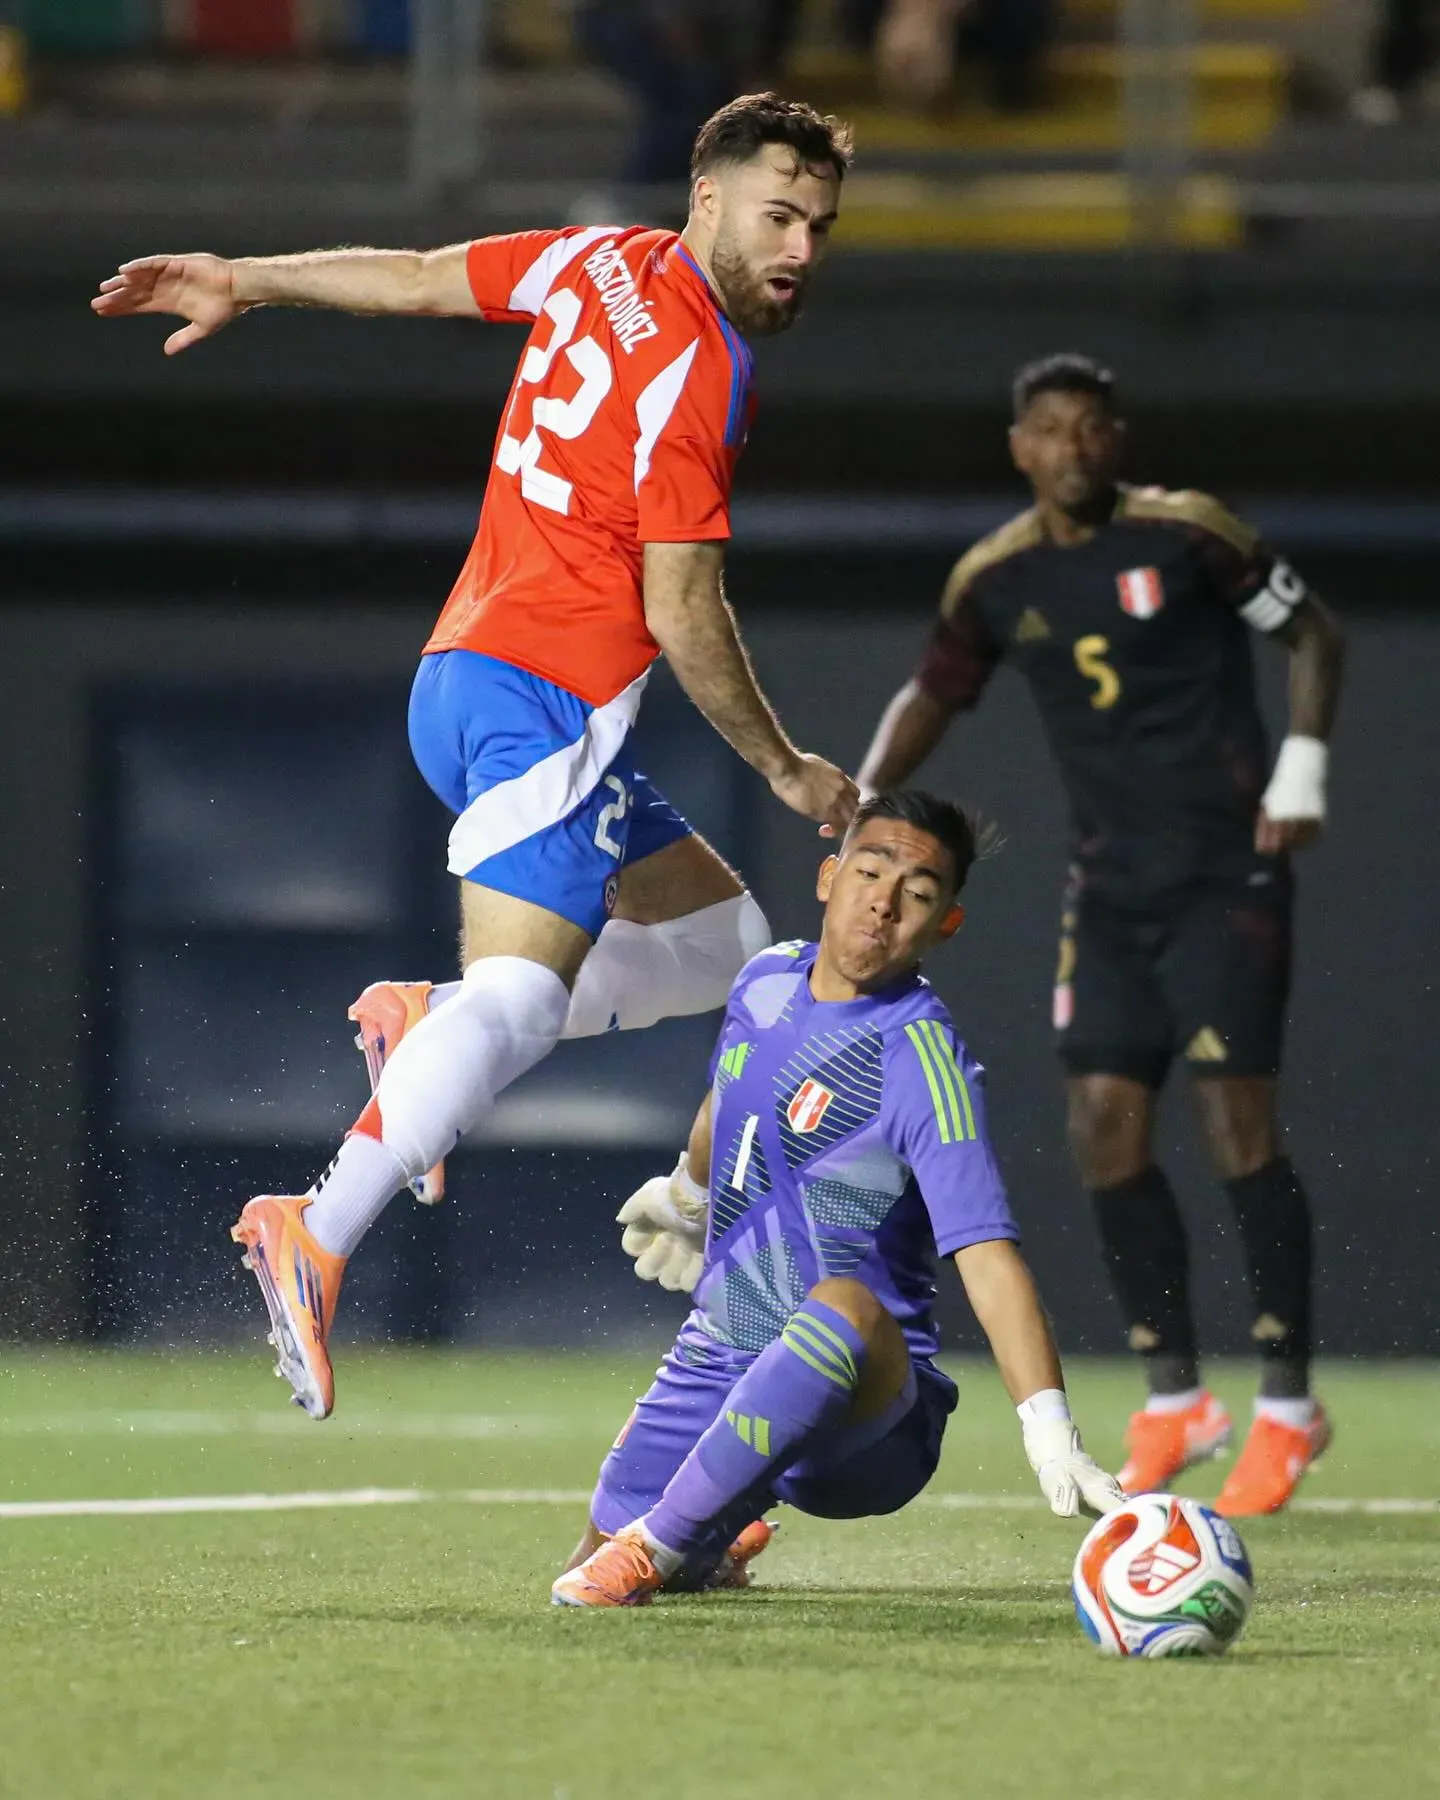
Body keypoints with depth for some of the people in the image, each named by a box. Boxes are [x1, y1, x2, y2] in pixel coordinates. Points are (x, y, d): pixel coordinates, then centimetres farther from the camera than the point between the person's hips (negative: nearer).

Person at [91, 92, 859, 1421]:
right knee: (521, 993, -23)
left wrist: (247, 283, 31)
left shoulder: (603, 263, 11)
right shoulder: (701, 374, -14)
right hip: (544, 700, -10)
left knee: (724, 939, 17)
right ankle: (319, 1234, -36)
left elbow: (416, 278, 19)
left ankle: (429, 1023, 9)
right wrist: (785, 771, -3)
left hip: (467, 677, 10)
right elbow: (684, 616, -15)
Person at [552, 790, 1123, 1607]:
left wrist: (1053, 1435, -40)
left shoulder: (923, 1060, -18)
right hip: (721, 1363, 7)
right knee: (595, 1566, 8)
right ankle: (718, 1541, 43)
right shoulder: (767, 982, 3)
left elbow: (988, 1254, -27)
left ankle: (659, 1545, -28)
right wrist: (684, 1194, 48)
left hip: (866, 1418, -7)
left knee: (847, 1308, -41)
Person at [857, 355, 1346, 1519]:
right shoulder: (996, 579, 5)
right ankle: (1173, 1399, 10)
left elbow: (1313, 634, 0)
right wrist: (866, 797, -2)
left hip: (1227, 875, -5)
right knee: (1106, 1122, -2)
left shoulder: (1184, 535, -8)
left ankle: (1288, 1404, 0)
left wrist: (1302, 768, -11)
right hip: (1112, 887, 5)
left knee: (1237, 1117, -10)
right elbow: (934, 694, 15)